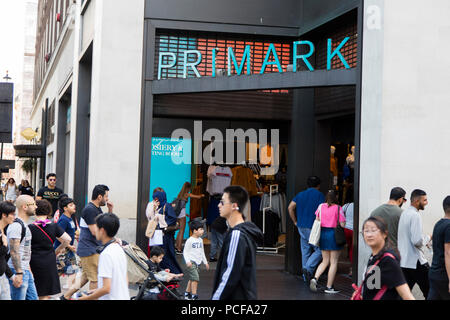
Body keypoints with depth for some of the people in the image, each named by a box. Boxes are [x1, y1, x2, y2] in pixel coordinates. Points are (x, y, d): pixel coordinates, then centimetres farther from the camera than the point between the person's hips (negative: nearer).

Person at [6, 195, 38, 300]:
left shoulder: (24, 225, 16)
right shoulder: (16, 226, -17)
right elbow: (14, 252, -22)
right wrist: (18, 273, -25)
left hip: (26, 270, 10)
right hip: (18, 272, -10)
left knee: (33, 298, 13)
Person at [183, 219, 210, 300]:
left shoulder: (200, 240, 12)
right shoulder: (190, 240, -10)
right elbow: (185, 252, -10)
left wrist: (205, 262, 22)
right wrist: (187, 261, -22)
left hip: (197, 262, 7)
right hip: (191, 262, -7)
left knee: (192, 279, 12)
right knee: (195, 278, -15)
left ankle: (187, 294, 23)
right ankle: (194, 295, -12)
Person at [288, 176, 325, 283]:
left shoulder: (300, 195, 12)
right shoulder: (319, 195, -5)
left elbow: (290, 208, 6)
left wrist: (295, 222, 12)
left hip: (301, 227, 6)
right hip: (313, 228, -6)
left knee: (305, 251, 12)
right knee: (319, 250, 2)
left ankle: (306, 277, 15)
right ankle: (308, 268, -16)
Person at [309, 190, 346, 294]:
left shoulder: (321, 207, 1)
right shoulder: (338, 208, -11)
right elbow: (342, 224, -11)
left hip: (323, 233, 5)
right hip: (334, 235, -5)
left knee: (325, 261, 17)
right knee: (334, 262, 5)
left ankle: (315, 278, -3)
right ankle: (329, 287, 6)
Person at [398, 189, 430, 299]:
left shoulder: (404, 213, 13)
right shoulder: (415, 215, -14)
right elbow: (417, 241, -22)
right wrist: (427, 238, -3)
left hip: (402, 261, 8)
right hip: (415, 261, -8)